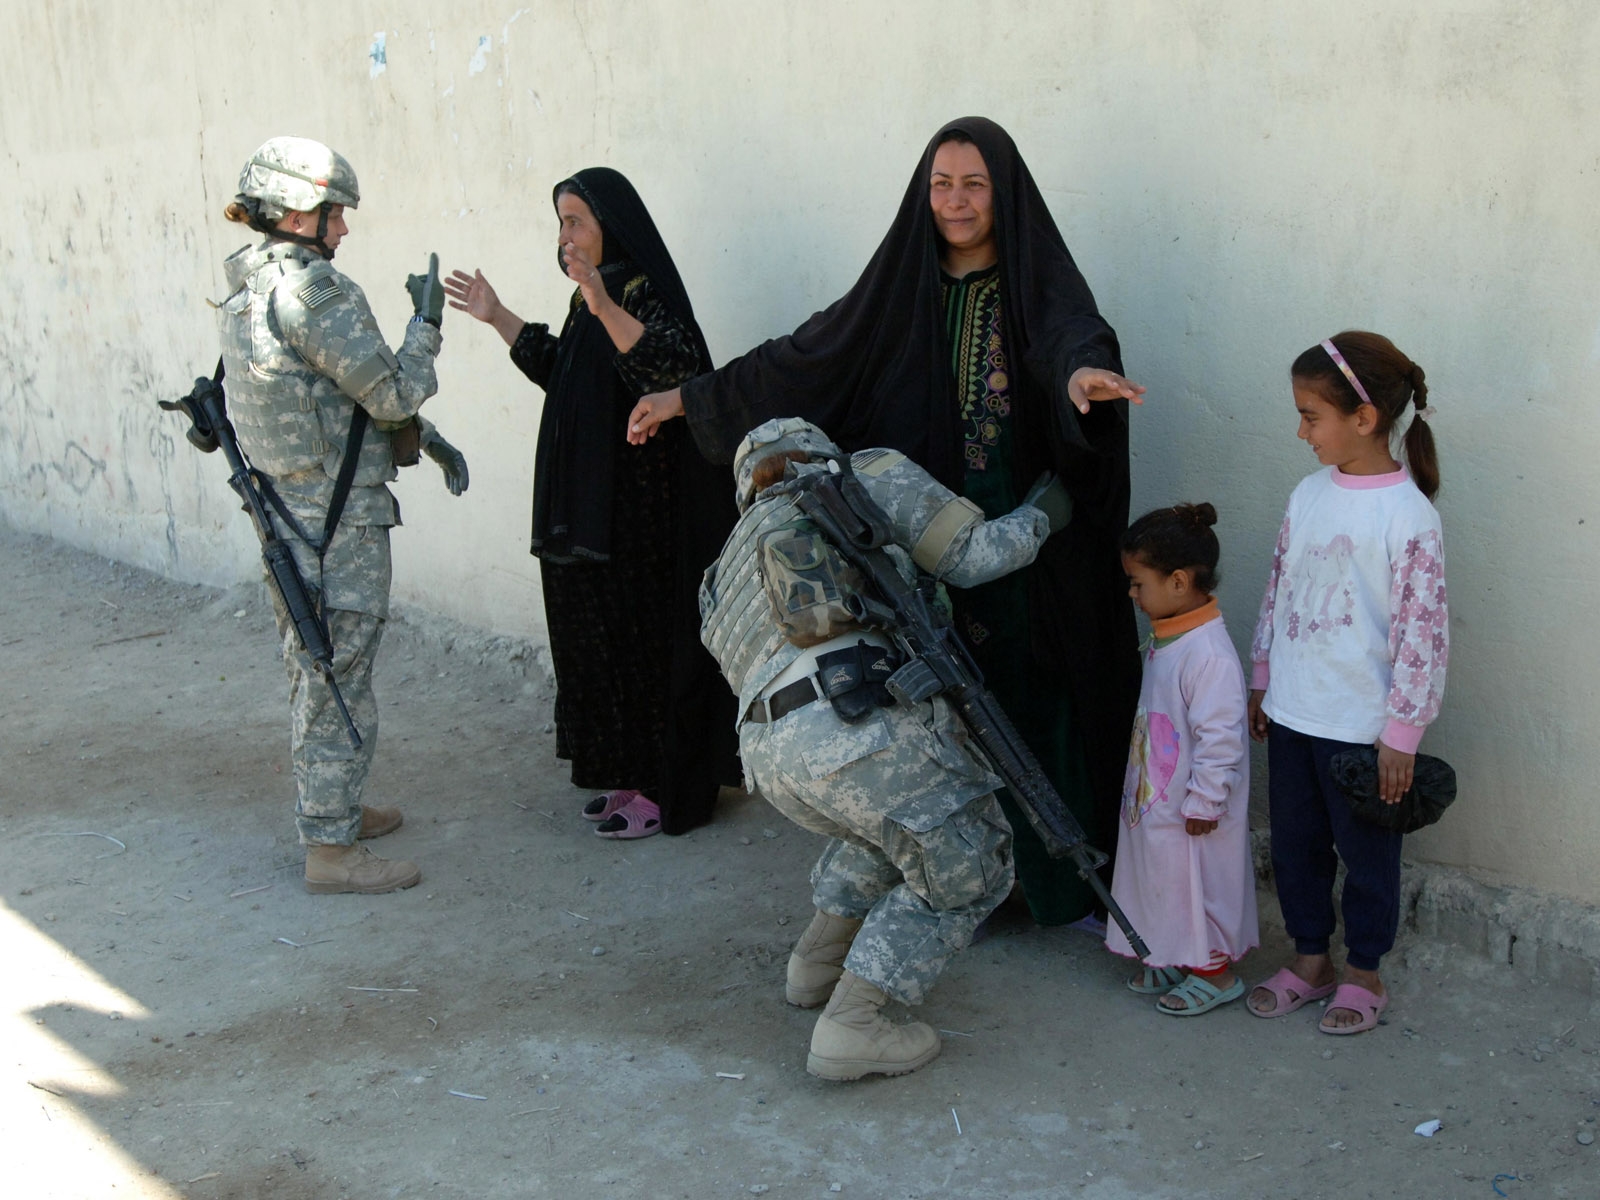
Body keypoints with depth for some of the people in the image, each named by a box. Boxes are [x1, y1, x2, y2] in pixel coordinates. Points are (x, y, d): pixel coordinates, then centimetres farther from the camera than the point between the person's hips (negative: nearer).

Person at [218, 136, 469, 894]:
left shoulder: (247, 294, 11)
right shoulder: (310, 290, -19)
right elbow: (392, 390, -16)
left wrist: (424, 438, 13)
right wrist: (426, 321, -1)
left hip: (286, 506, 10)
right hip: (336, 517, -10)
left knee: (312, 670, 19)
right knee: (337, 680, -2)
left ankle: (330, 809, 34)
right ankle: (330, 851, 6)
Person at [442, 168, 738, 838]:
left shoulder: (645, 294, -15)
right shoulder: (595, 296, 12)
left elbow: (675, 368, -32)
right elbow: (563, 373, 25)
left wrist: (607, 311, -44)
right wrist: (498, 319, 23)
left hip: (644, 515, -10)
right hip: (592, 507, 10)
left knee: (645, 638, -1)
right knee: (604, 637, 14)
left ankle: (667, 790, 10)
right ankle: (633, 776, 26)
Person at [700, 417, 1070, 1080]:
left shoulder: (731, 568, 35)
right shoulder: (870, 474, 19)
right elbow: (973, 555, 11)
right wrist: (1038, 515, 30)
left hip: (769, 752, 7)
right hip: (854, 722, -7)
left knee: (895, 820, 35)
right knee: (967, 873, 13)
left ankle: (816, 962, 36)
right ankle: (849, 1026, 6)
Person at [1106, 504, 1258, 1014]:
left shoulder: (1209, 654, -27)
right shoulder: (1165, 638, 4)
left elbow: (1219, 738, -25)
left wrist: (1204, 803, -20)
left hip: (1191, 809, -10)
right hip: (1156, 797, 10)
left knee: (1200, 882, 5)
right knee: (1162, 876, 20)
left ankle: (1214, 972, 22)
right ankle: (1174, 961, 36)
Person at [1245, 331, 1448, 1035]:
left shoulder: (1408, 516, -18)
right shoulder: (1309, 495, 2)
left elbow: (1421, 633, -16)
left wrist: (1401, 734, -15)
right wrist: (1261, 681, 15)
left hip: (1361, 725, -6)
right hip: (1291, 712, 6)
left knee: (1365, 852, 11)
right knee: (1294, 843, 17)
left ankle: (1363, 974, 30)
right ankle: (1310, 960, 35)